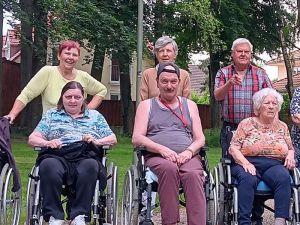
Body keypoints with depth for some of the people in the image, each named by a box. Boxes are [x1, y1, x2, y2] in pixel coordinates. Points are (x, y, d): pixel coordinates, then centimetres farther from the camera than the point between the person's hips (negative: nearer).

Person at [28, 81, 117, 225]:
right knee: (48, 165, -37)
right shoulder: (51, 115, 28)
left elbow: (112, 139, 22)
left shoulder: (95, 116, 28)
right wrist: (48, 143, -3)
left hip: (85, 156, 0)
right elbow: (32, 138, 19)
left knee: (90, 166, -37)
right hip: (57, 156, 0)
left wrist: (97, 141, 0)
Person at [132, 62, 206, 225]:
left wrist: (189, 151, -8)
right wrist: (162, 149, -12)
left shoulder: (190, 105, 23)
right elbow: (137, 138, 4)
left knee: (193, 174, -34)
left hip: (187, 157, 1)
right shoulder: (146, 105, 17)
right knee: (169, 168, -37)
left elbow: (200, 138, 15)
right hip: (156, 157, -1)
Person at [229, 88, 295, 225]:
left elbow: (290, 149, 25)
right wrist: (245, 163, -15)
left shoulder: (282, 127, 18)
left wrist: (290, 156, 1)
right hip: (249, 164, -2)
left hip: (274, 166, 2)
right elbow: (233, 148, 2)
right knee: (248, 179, -37)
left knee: (283, 178, -32)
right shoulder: (246, 124, 8)